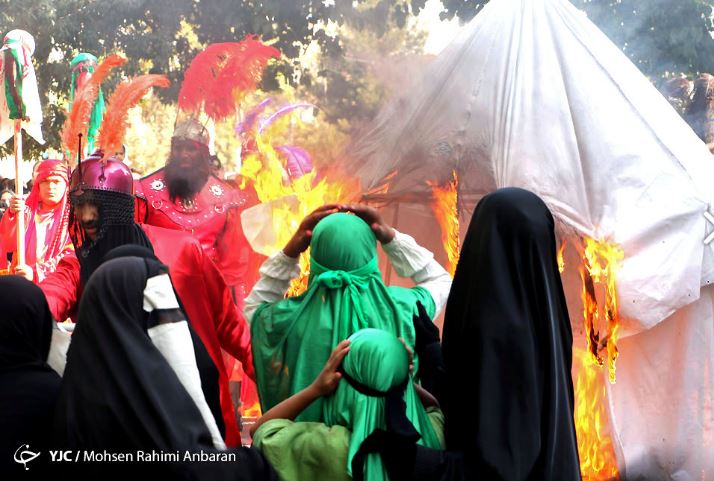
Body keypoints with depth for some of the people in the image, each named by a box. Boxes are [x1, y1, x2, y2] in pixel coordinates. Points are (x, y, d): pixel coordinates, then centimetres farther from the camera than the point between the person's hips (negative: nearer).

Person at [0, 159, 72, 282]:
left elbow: (71, 254, -5)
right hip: (21, 283, 3)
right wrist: (12, 215, -13)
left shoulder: (73, 216, 4)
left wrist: (36, 272, -15)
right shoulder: (27, 210, 12)